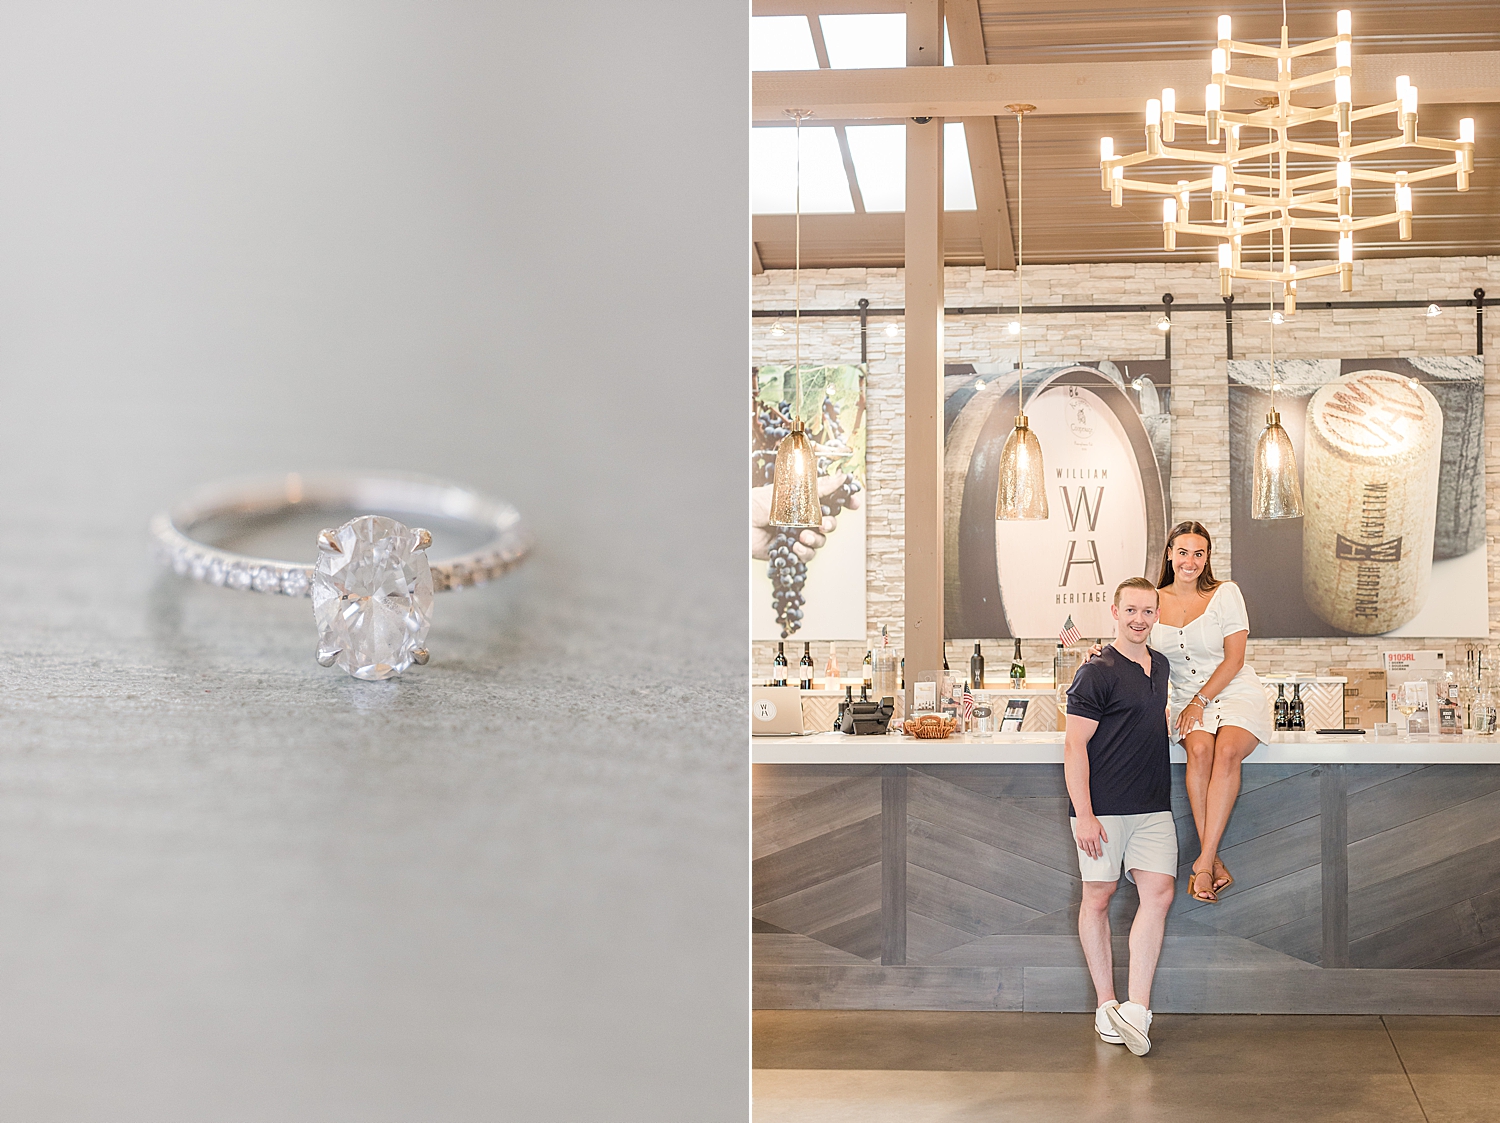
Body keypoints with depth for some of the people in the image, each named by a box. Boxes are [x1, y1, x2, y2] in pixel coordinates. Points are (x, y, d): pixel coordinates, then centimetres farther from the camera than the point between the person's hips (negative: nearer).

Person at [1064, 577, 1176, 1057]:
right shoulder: (1096, 672, -8)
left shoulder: (1160, 665, 15)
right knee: (1098, 897, 3)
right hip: (1103, 807, -6)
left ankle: (1136, 1009, -6)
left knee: (1158, 892, -6)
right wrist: (1084, 814, -16)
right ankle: (1105, 1005, 14)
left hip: (1153, 807, 6)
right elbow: (1075, 746, -12)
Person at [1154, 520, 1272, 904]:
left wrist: (1201, 700, -13)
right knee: (1199, 749, -32)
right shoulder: (1155, 601, 7)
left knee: (1227, 750, -34)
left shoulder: (1225, 593, -2)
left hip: (1236, 693, -2)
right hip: (1187, 700, 2)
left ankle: (1204, 861, -35)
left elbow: (1234, 659, -6)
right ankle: (1214, 862, -32)